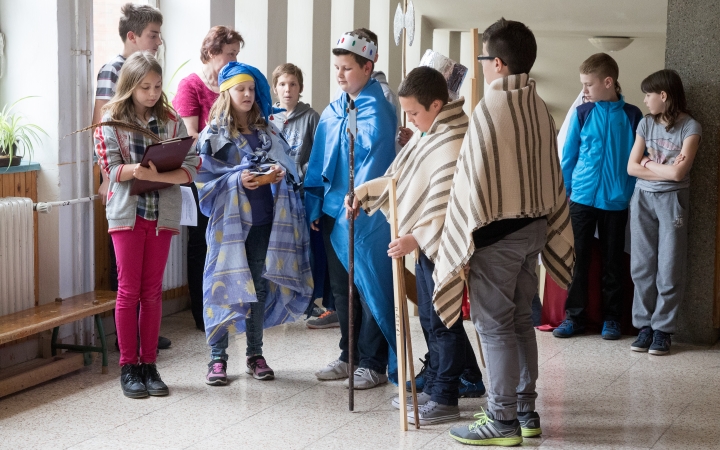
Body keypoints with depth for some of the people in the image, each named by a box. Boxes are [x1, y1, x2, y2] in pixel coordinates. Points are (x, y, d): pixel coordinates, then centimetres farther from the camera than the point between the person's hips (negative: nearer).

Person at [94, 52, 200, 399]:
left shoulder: (171, 120, 4)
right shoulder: (112, 120, -1)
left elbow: (191, 166, -4)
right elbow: (111, 168, -9)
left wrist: (158, 174, -22)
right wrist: (136, 169, -29)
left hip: (162, 213, 2)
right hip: (127, 212, -2)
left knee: (152, 291, 7)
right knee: (129, 290, 1)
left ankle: (149, 365, 15)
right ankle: (128, 367, 9)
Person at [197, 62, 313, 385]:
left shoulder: (267, 132, 12)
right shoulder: (213, 135, -1)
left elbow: (289, 167, 11)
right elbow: (206, 178, -7)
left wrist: (279, 173, -11)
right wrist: (237, 179, -20)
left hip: (264, 221, 4)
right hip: (229, 221, -4)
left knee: (259, 286, 8)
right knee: (225, 285, -2)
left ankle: (255, 354, 18)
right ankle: (217, 358, 6)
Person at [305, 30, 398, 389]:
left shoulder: (377, 111, -10)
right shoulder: (331, 113, 11)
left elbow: (374, 159, -17)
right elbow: (318, 164, 14)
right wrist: (314, 205, 7)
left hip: (367, 216, -7)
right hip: (334, 212, 7)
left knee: (370, 288, 1)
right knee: (341, 289, 14)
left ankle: (373, 364, 10)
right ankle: (349, 356, 26)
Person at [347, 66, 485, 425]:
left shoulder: (454, 142, -21)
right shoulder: (427, 134, 11)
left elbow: (447, 204, -27)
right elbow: (399, 177, 20)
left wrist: (417, 237, -31)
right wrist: (364, 192, 10)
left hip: (442, 246, -10)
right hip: (424, 243, 10)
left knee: (441, 321, -2)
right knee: (431, 318, 18)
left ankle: (445, 400, 8)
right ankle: (434, 387, 29)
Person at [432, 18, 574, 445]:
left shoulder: (490, 109, -17)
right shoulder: (540, 108, 6)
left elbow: (473, 182, -16)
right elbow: (552, 176, 12)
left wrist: (460, 243, -9)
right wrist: (548, 228, 20)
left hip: (497, 232, -8)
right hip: (534, 226, 8)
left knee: (495, 326, 0)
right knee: (521, 320, 15)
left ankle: (502, 422, 5)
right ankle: (526, 410, 23)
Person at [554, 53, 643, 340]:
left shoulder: (631, 116, -2)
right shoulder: (582, 114, -1)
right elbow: (568, 155, 4)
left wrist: (631, 193, -1)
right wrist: (568, 189, 3)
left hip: (616, 201, -1)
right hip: (582, 197, 1)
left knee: (613, 260, 8)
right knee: (578, 258, 5)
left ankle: (611, 317, 19)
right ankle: (574, 316, 14)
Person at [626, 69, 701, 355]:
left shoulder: (689, 127, -6)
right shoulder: (646, 124, 8)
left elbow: (678, 173, -15)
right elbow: (632, 167, 2)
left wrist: (649, 164, -3)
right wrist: (664, 170, -8)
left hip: (672, 199, -4)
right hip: (643, 198, 4)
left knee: (669, 268, -1)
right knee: (641, 266, 4)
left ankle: (662, 329, 5)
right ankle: (644, 326, 11)